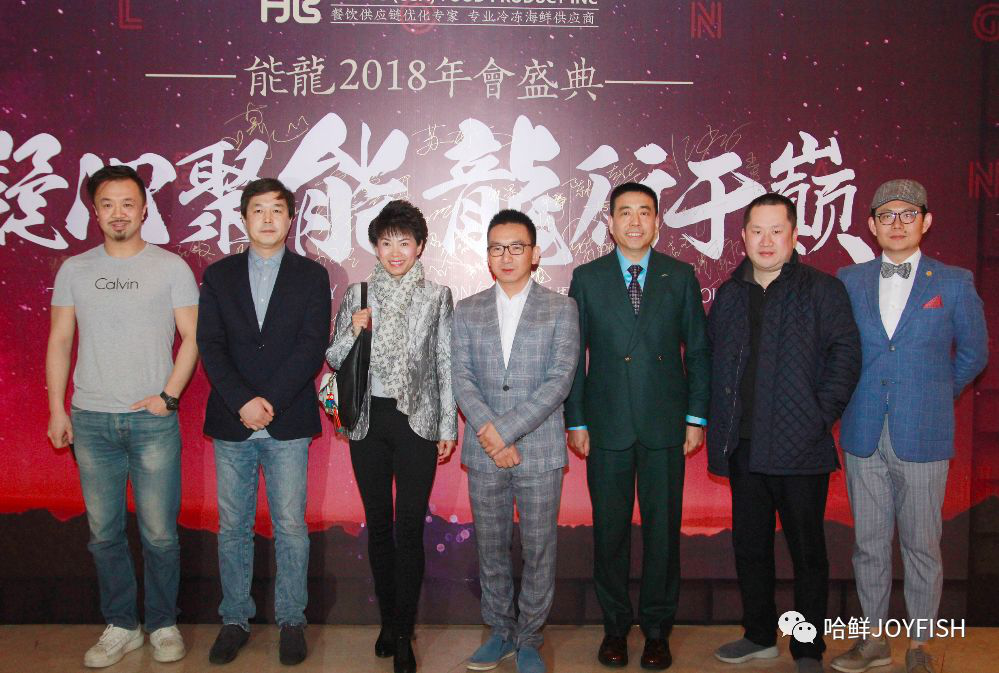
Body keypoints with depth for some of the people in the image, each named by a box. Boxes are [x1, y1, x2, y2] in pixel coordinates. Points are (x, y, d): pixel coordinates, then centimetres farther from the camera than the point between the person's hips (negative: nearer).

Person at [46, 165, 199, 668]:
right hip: (91, 419, 3)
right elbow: (59, 343, 12)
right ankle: (120, 626, 23)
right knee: (103, 532, 9)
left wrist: (168, 396, -8)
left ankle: (163, 625, 18)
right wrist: (57, 409, 5)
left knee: (159, 532, 1)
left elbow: (192, 338, 1)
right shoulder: (74, 270, 9)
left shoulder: (171, 267, 2)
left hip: (153, 419, -3)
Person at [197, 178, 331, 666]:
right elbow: (209, 345, 1)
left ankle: (291, 620, 17)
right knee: (233, 528, 9)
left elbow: (313, 346, -5)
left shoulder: (311, 276, 5)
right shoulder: (219, 275, 10)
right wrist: (243, 401, -13)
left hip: (288, 424, -2)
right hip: (230, 424, 2)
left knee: (290, 528, 3)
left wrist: (271, 402, -13)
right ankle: (235, 620, 22)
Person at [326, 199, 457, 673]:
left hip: (417, 421, -2)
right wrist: (353, 332, -12)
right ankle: (388, 619, 25)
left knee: (409, 528, -3)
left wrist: (448, 426, 0)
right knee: (378, 524, 10)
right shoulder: (357, 295, 5)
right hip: (368, 420, 2)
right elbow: (333, 360, 8)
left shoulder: (437, 296, 2)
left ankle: (403, 634, 7)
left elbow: (446, 364, 3)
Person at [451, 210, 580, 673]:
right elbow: (462, 378, 1)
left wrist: (505, 429, -16)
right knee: (491, 548, 12)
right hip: (483, 455, 2)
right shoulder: (467, 312, 9)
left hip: (540, 451, -2)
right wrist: (489, 434, -14)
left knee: (538, 550, 6)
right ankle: (500, 631, 29)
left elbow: (560, 379, -9)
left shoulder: (561, 310, 1)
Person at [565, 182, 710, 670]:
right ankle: (615, 625, 23)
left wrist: (696, 417, 2)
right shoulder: (586, 278, 4)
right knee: (609, 529, 7)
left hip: (665, 427, 0)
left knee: (663, 528, 6)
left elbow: (697, 349, 7)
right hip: (607, 426, 0)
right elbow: (574, 354, 4)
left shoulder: (680, 276, 5)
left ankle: (657, 628, 21)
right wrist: (575, 421, 0)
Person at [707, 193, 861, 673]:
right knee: (749, 544, 14)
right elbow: (711, 360, 15)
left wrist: (820, 417, -11)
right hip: (743, 447, 4)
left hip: (800, 447, -4)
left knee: (807, 550, 5)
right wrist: (721, 425, 5)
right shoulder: (728, 295, 12)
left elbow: (846, 354, -6)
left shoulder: (822, 290, -1)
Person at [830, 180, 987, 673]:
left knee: (921, 545, 7)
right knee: (869, 542, 10)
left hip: (923, 436, -2)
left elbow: (973, 353, 11)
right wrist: (850, 400, 8)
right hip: (864, 435, 2)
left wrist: (934, 395, 10)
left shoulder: (954, 282, 1)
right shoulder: (849, 280, 7)